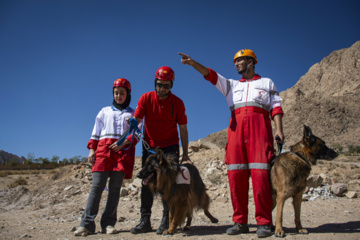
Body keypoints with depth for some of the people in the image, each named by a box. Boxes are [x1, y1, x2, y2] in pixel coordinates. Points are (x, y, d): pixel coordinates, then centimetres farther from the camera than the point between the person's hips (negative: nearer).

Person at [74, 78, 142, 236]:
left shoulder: (134, 114, 17)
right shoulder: (105, 111, 22)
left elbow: (136, 134, 6)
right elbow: (96, 132, 19)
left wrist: (123, 142, -11)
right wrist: (92, 149, 6)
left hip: (123, 150, -1)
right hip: (103, 149, 1)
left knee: (115, 187, -5)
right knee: (97, 186, -9)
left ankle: (108, 223, -1)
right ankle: (87, 223, -11)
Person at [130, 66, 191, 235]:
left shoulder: (177, 103, -8)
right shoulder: (146, 98, -8)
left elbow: (183, 129, -4)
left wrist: (185, 154, -7)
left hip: (170, 147, -1)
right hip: (149, 146, 1)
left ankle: (167, 221, 2)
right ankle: (145, 221, 6)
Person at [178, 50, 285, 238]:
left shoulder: (267, 83, 22)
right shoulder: (231, 85, 28)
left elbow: (276, 107, 11)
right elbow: (211, 75, 16)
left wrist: (279, 129, -3)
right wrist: (193, 63, 2)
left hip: (259, 128, -3)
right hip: (236, 129, 3)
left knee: (260, 174, -13)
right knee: (236, 175, -5)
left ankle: (264, 223, -7)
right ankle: (240, 222, 1)